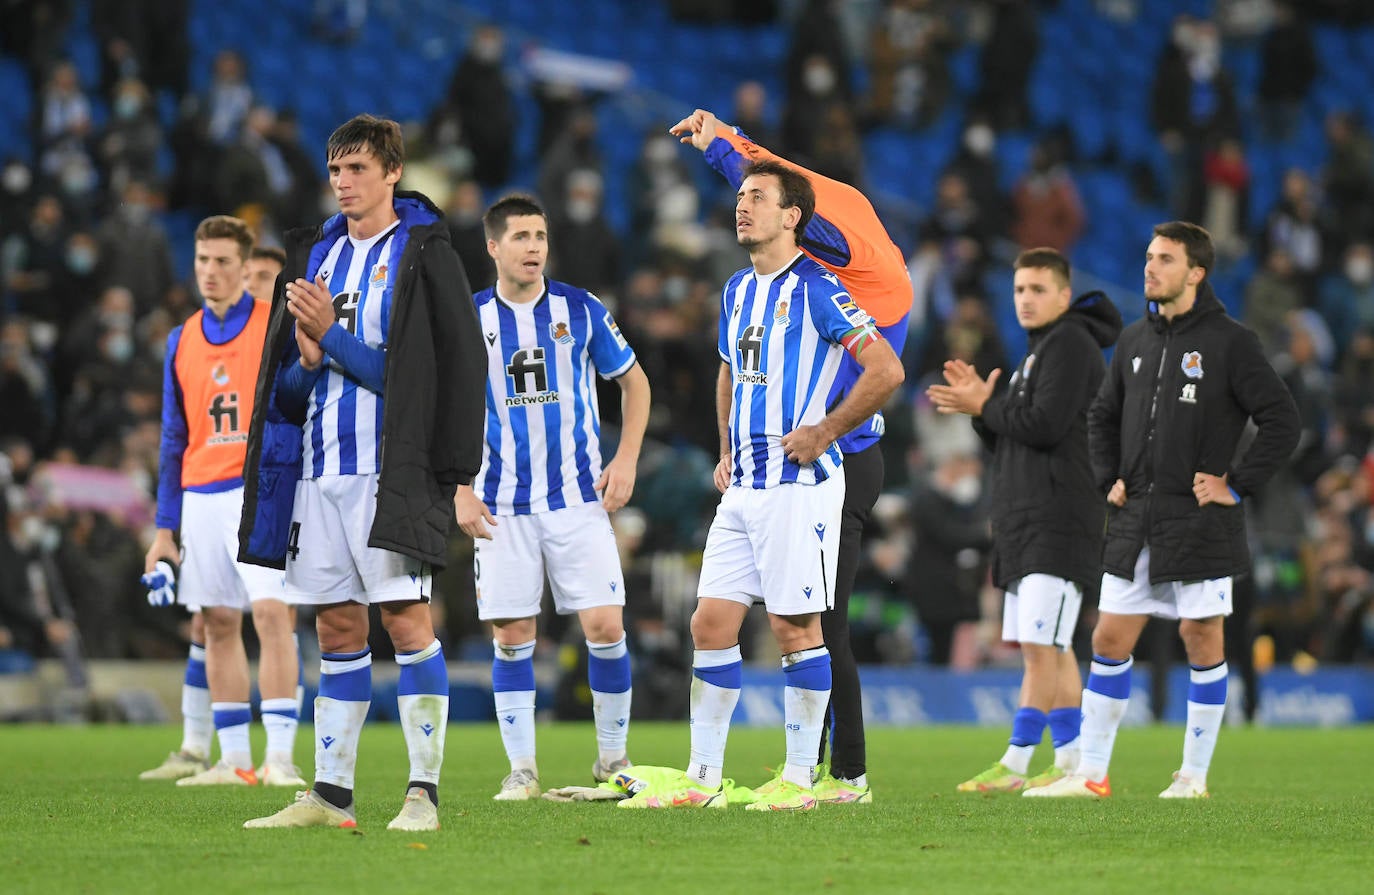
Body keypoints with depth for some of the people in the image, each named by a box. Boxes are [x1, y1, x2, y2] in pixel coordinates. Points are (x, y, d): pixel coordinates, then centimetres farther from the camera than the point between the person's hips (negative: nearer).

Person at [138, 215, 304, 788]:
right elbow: (174, 440, 17)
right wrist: (164, 529, 14)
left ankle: (280, 758, -18)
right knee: (212, 625, 5)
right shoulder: (182, 342, 13)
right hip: (201, 498, 5)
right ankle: (226, 758, 11)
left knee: (271, 612, -17)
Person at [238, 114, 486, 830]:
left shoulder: (423, 255, -4)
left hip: (390, 471, -6)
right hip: (320, 469, 6)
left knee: (405, 617, -9)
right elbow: (287, 383, 17)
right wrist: (309, 360, -5)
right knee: (337, 627, 8)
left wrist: (331, 335, -11)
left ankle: (423, 791, -7)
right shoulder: (317, 254, 15)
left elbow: (407, 372, -10)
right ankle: (331, 793, 11)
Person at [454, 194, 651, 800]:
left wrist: (626, 460, 0)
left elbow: (634, 381, 12)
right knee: (512, 636, -1)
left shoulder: (580, 309, 1)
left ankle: (613, 756, 9)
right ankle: (522, 769, 7)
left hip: (579, 495, 0)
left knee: (605, 625, -7)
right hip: (502, 508, 0)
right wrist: (461, 492, -1)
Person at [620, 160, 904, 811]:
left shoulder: (816, 289, -10)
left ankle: (798, 780, 4)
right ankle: (703, 779, 9)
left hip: (799, 483, -8)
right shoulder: (737, 291, 15)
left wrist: (824, 431, -13)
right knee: (711, 623, 4)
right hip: (743, 489, 8)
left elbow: (886, 369, -15)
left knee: (796, 627, -4)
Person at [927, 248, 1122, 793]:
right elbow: (1010, 442, 21)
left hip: (1061, 522, -10)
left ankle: (1014, 766, -15)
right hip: (1029, 524, 10)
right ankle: (1072, 763, 13)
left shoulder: (1071, 344, -9)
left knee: (1041, 645, -13)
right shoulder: (1038, 351, 21)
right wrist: (981, 405, 4)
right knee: (1051, 649, 10)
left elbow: (1044, 427, -19)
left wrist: (985, 407, -6)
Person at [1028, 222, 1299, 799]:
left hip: (1200, 526, -5)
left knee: (1202, 640, 0)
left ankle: (1194, 775, 9)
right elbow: (1102, 416, 25)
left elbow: (1281, 422, -8)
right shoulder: (1135, 341, 12)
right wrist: (1109, 480, 12)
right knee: (1110, 641, 3)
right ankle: (1090, 773, 7)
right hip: (1135, 524, 5)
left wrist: (1236, 486, -10)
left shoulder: (1230, 342, -6)